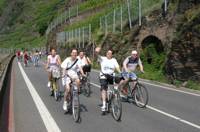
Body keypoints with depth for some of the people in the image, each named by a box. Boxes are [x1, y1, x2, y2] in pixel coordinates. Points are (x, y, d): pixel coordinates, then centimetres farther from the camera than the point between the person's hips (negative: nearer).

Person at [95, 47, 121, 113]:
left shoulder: (114, 60, 8)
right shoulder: (102, 59, 5)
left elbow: (117, 67, -6)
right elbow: (98, 55, -13)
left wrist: (120, 72, -25)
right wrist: (97, 52, -37)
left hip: (111, 76, 2)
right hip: (103, 76, -2)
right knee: (103, 89, -17)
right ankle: (104, 104, -22)